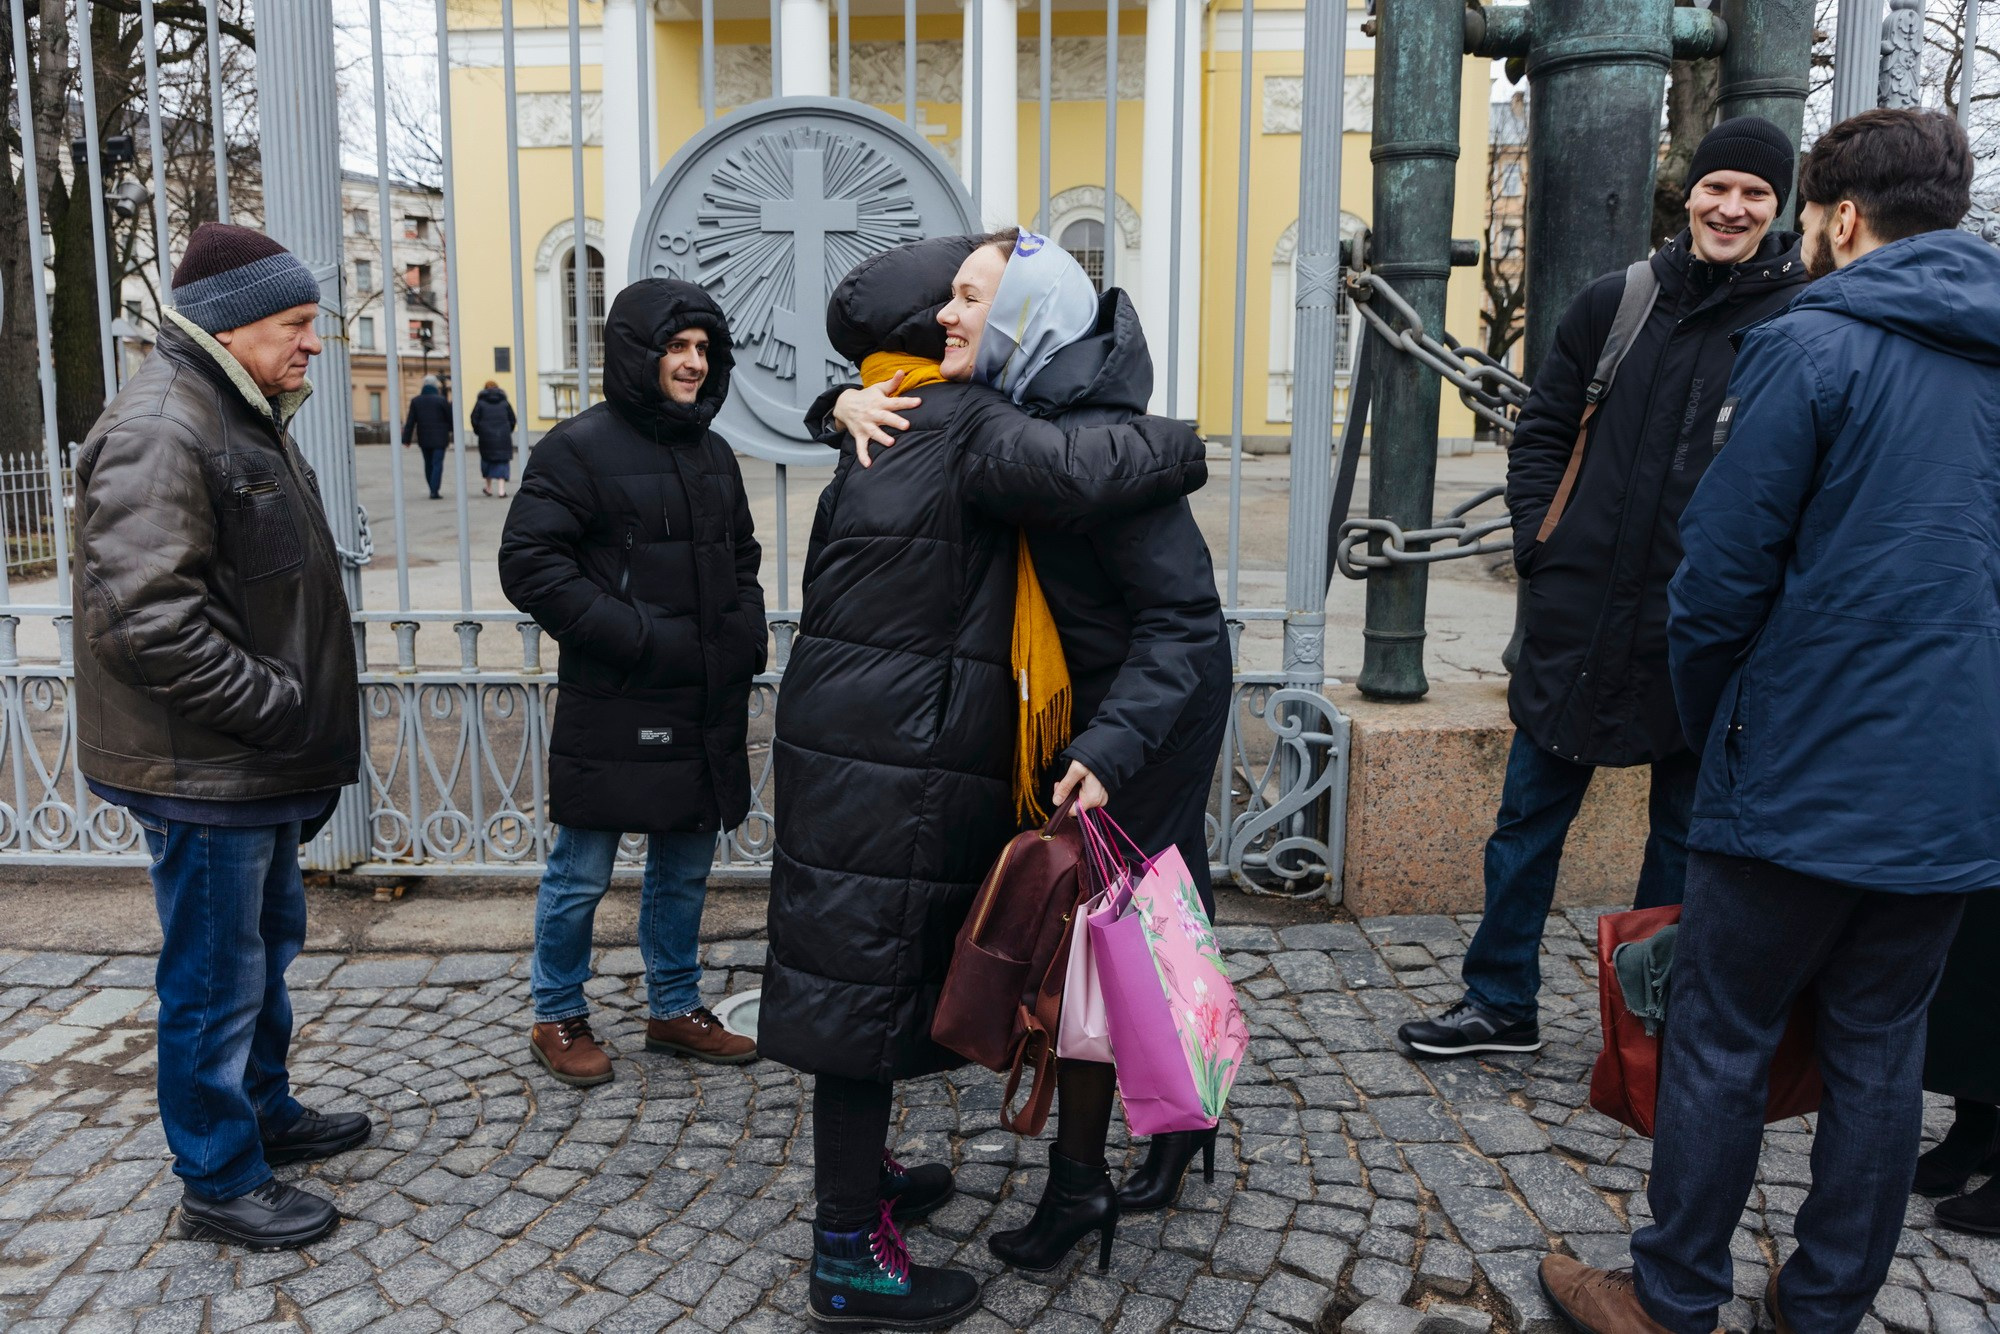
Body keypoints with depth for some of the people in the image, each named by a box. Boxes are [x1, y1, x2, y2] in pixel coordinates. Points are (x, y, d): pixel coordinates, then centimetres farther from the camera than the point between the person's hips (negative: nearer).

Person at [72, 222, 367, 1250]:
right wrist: (278, 704, -22)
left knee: (268, 943, 23)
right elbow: (146, 616, -28)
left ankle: (264, 1112, 41)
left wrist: (301, 718, 16)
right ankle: (218, 1182, 19)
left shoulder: (244, 416, 14)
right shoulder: (158, 431, -20)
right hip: (202, 775, -10)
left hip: (261, 763, 10)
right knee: (216, 979, 3)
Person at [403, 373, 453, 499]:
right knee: (437, 464, -4)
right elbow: (450, 418, -4)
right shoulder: (441, 400, -8)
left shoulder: (415, 401, 2)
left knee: (428, 464, 15)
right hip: (439, 438, -4)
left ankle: (432, 490, 21)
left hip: (423, 438, 4)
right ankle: (435, 491, -12)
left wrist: (406, 440, 3)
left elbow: (410, 422, 1)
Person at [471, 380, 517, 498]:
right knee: (502, 461, 2)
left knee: (487, 459, 15)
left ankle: (488, 487, 20)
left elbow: (474, 419, -3)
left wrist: (477, 432, 11)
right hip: (503, 437, 1)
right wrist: (508, 432, 16)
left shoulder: (480, 402, 1)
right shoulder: (504, 402, 6)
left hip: (486, 436, 0)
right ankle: (502, 489, -8)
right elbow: (512, 419, 5)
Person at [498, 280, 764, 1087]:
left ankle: (675, 1009, 32)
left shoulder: (712, 453, 14)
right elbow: (529, 566, -14)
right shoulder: (581, 447, -8)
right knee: (581, 876, 5)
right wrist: (634, 635, -18)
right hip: (614, 709, -7)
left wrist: (747, 634, 9)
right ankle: (558, 1019, 24)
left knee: (685, 870, 16)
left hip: (706, 706, 7)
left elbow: (741, 558, 26)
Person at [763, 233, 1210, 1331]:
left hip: (852, 741, 10)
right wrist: (1182, 446, -12)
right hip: (896, 759, -10)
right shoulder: (964, 427, -13)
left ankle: (858, 1173, 37)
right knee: (866, 974, -2)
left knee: (864, 963, 19)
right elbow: (1067, 471, -28)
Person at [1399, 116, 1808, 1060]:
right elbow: (1542, 430, 12)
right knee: (1529, 818, 10)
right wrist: (1538, 538, 1)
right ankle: (1501, 1002, 26)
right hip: (1581, 617, 3)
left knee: (1685, 833, 11)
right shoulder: (1615, 304, 6)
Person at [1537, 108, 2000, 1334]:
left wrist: (1711, 721, 4)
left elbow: (1722, 576, -12)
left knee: (1721, 1040, 7)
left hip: (1804, 781, -6)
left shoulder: (1814, 346, -11)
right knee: (1883, 1047, 15)